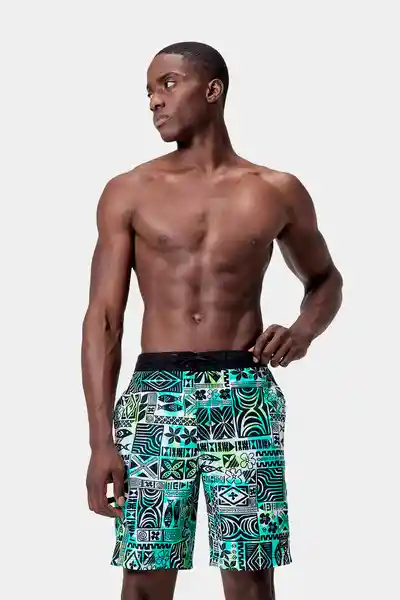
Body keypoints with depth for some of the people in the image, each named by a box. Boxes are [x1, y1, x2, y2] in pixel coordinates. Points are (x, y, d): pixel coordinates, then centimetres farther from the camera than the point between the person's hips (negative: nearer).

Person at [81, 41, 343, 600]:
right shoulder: (129, 193, 5)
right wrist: (101, 440, -5)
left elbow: (325, 279, 23)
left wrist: (303, 330, -1)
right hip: (156, 395, 0)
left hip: (246, 396, 0)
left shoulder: (278, 192, 8)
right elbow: (103, 318, 2)